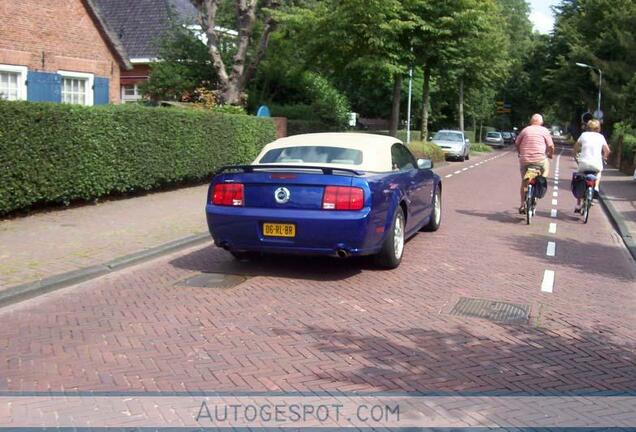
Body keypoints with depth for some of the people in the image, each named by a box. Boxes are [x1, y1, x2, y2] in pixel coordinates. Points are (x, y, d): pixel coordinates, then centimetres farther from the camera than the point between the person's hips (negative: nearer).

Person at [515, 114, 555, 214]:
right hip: (539, 159, -2)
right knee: (546, 167, 31)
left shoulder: (525, 130, 9)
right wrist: (550, 154, 20)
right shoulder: (544, 131, 4)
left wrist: (521, 153, 30)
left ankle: (523, 204, 15)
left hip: (524, 160, 2)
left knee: (524, 181, 15)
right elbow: (551, 146, 1)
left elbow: (517, 143, 13)